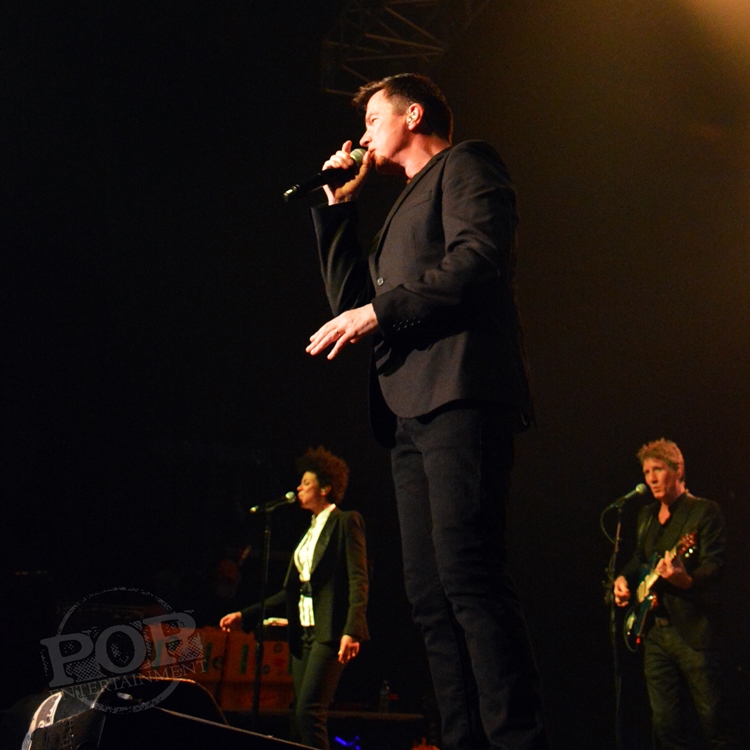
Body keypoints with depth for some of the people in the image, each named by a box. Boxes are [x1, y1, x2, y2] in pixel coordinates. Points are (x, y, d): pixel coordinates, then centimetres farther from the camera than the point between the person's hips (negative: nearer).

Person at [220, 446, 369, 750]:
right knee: (303, 718, 4)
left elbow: (358, 580, -11)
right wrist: (245, 616, 17)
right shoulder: (310, 531, 23)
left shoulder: (346, 522, -1)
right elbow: (292, 591, 21)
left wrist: (352, 630, -23)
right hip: (304, 632, 8)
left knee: (308, 713, -18)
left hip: (329, 631, -8)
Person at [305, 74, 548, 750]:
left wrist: (380, 312, -9)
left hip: (459, 392, -9)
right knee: (431, 594, 1)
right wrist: (337, 208, 27)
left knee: (466, 575, -20)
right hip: (411, 412, 9)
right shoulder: (405, 210, 34)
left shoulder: (465, 164, 9)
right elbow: (350, 299, 31)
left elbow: (478, 260, -9)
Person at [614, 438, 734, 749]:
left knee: (713, 719, -5)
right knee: (665, 722, 7)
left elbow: (713, 566, -15)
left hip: (693, 630, -7)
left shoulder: (705, 511, -6)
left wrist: (685, 580, -34)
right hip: (655, 629, 7)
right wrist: (625, 578, 7)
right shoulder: (647, 515, 16)